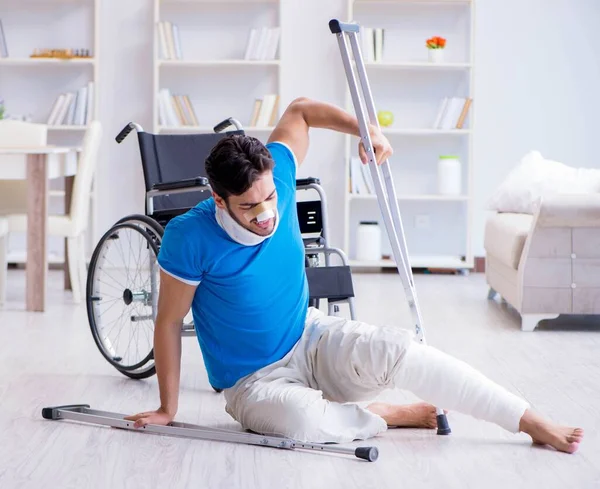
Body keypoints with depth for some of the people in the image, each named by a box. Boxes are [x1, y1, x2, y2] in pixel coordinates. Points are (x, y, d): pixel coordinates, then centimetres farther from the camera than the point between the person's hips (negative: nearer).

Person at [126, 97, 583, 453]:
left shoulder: (275, 175, -12)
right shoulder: (189, 238, -24)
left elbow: (300, 111, 6)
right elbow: (169, 321, -13)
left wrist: (365, 129, -7)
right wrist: (167, 410, -10)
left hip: (313, 338, 4)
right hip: (255, 380, -4)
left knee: (395, 348, -26)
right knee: (304, 417, -39)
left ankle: (532, 421, -23)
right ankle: (398, 414, -11)